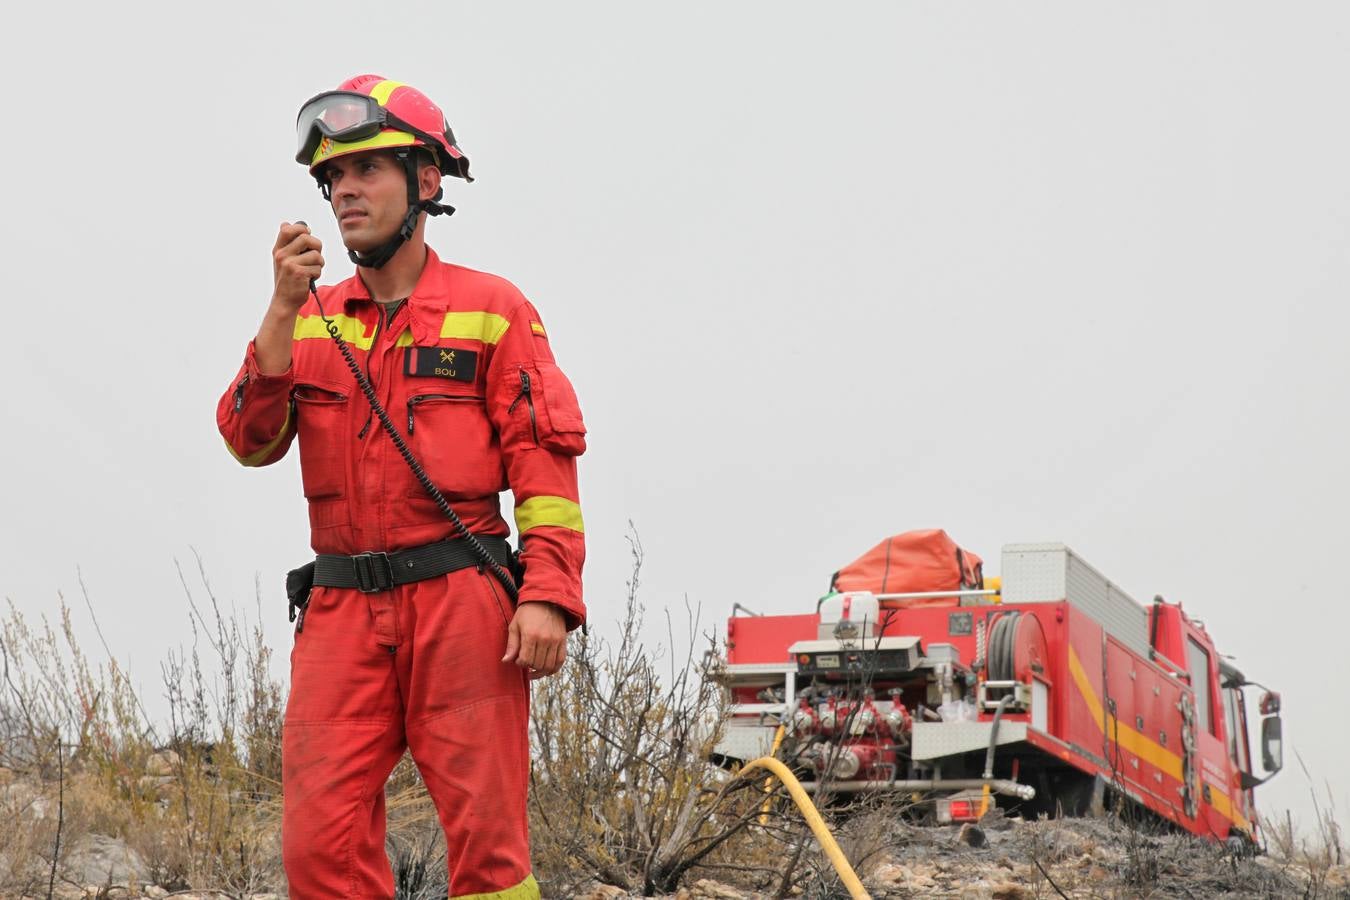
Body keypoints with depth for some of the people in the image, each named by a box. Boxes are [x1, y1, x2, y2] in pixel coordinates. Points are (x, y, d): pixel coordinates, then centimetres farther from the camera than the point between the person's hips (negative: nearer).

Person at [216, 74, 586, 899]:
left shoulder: (492, 310, 5)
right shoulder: (309, 318, 16)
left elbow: (545, 463, -2)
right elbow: (252, 441, 2)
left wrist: (548, 595, -13)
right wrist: (284, 311, -8)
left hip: (460, 605, -3)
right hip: (341, 609, 3)